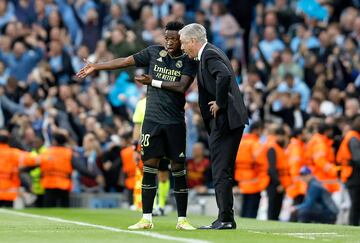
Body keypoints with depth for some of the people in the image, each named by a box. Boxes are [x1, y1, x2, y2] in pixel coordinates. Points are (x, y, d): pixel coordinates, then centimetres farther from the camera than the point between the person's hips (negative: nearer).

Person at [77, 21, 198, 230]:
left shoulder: (189, 62, 0)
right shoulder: (154, 52, 6)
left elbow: (181, 86, -13)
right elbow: (125, 62, 8)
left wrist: (153, 82, -17)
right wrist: (96, 66, 7)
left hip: (175, 122, -1)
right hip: (152, 119, 1)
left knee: (178, 169, 0)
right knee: (149, 166, -3)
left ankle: (182, 219, 8)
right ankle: (147, 219, 1)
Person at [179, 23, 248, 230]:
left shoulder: (210, 55, -12)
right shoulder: (211, 53, 18)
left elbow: (224, 76, -30)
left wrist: (220, 103, -19)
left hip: (224, 120, -10)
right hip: (231, 120, 10)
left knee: (221, 172, -7)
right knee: (223, 172, 13)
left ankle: (226, 219, -6)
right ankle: (226, 218, 16)